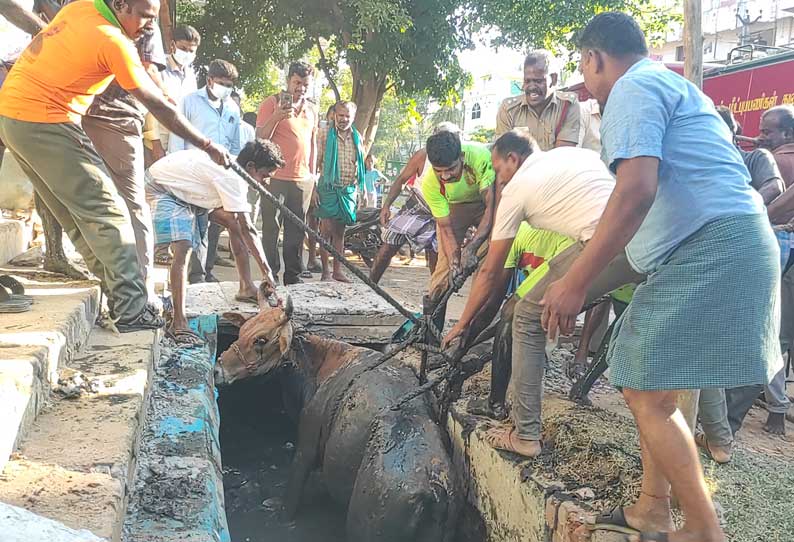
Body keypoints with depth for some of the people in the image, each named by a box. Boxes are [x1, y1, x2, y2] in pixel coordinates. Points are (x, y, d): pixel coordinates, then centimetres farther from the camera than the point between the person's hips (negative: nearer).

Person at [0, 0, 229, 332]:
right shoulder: (114, 42, -14)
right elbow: (159, 107, -13)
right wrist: (208, 146, -8)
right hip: (45, 123, -9)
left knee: (73, 212, 10)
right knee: (106, 211, -8)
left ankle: (120, 296, 15)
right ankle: (132, 311, -10)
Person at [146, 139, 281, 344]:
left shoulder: (235, 169, -2)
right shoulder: (231, 177, -31)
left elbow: (240, 226, 2)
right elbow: (247, 229, -31)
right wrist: (266, 270, -27)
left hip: (186, 190, 10)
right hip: (161, 189, -10)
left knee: (233, 223, 5)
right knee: (183, 249, -27)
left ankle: (246, 288, 11)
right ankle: (178, 323, -28)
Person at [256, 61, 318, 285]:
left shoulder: (312, 109, 16)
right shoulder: (271, 103, -1)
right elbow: (260, 138, -6)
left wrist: (313, 175, 18)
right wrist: (276, 117, -22)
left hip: (303, 180, 5)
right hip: (276, 178, -5)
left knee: (297, 231, 8)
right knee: (271, 229, 0)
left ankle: (293, 275, 15)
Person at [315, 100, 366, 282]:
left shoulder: (357, 137, 10)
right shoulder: (325, 135, -3)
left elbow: (360, 165, 17)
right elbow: (316, 162, -5)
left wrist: (362, 190, 14)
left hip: (349, 190, 4)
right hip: (329, 187, -4)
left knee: (340, 231, 9)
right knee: (327, 230, -3)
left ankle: (338, 270, 15)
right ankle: (325, 271, 4)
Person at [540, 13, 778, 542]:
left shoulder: (633, 87, -5)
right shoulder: (673, 85, 27)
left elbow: (637, 190, -20)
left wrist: (575, 281, -21)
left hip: (708, 253, -10)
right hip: (716, 251, 10)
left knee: (649, 394, -8)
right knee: (643, 379, 15)